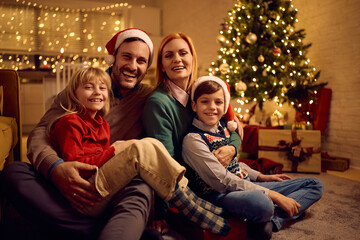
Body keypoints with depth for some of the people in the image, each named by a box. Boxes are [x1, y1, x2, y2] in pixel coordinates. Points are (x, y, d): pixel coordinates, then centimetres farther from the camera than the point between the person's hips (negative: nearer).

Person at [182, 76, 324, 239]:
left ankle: (269, 222, -14)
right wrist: (272, 195, -20)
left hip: (246, 186, 10)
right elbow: (223, 180, -20)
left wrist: (261, 177, 16)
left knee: (314, 185, 7)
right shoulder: (193, 140, -14)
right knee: (260, 203, -46)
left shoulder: (223, 127, 10)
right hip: (220, 195, -9)